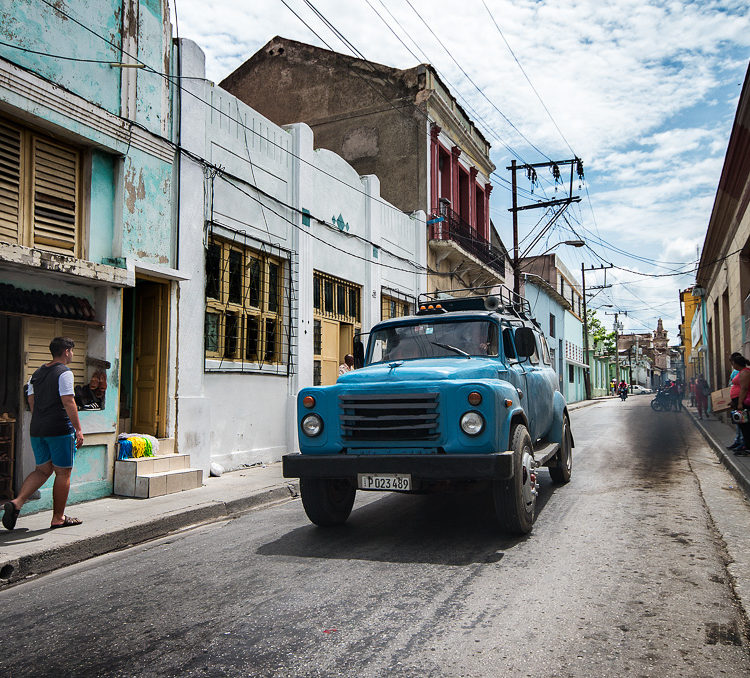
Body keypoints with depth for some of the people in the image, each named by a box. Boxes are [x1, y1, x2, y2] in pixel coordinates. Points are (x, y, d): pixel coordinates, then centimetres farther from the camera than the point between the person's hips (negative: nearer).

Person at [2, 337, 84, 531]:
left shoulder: (37, 373, 15)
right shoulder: (64, 373, -10)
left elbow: (31, 402, 18)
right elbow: (68, 402, -17)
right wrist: (78, 429, -15)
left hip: (37, 429, 8)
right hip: (60, 430, -8)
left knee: (42, 470, 15)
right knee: (63, 473, 3)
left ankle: (17, 502, -5)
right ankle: (58, 518, 9)